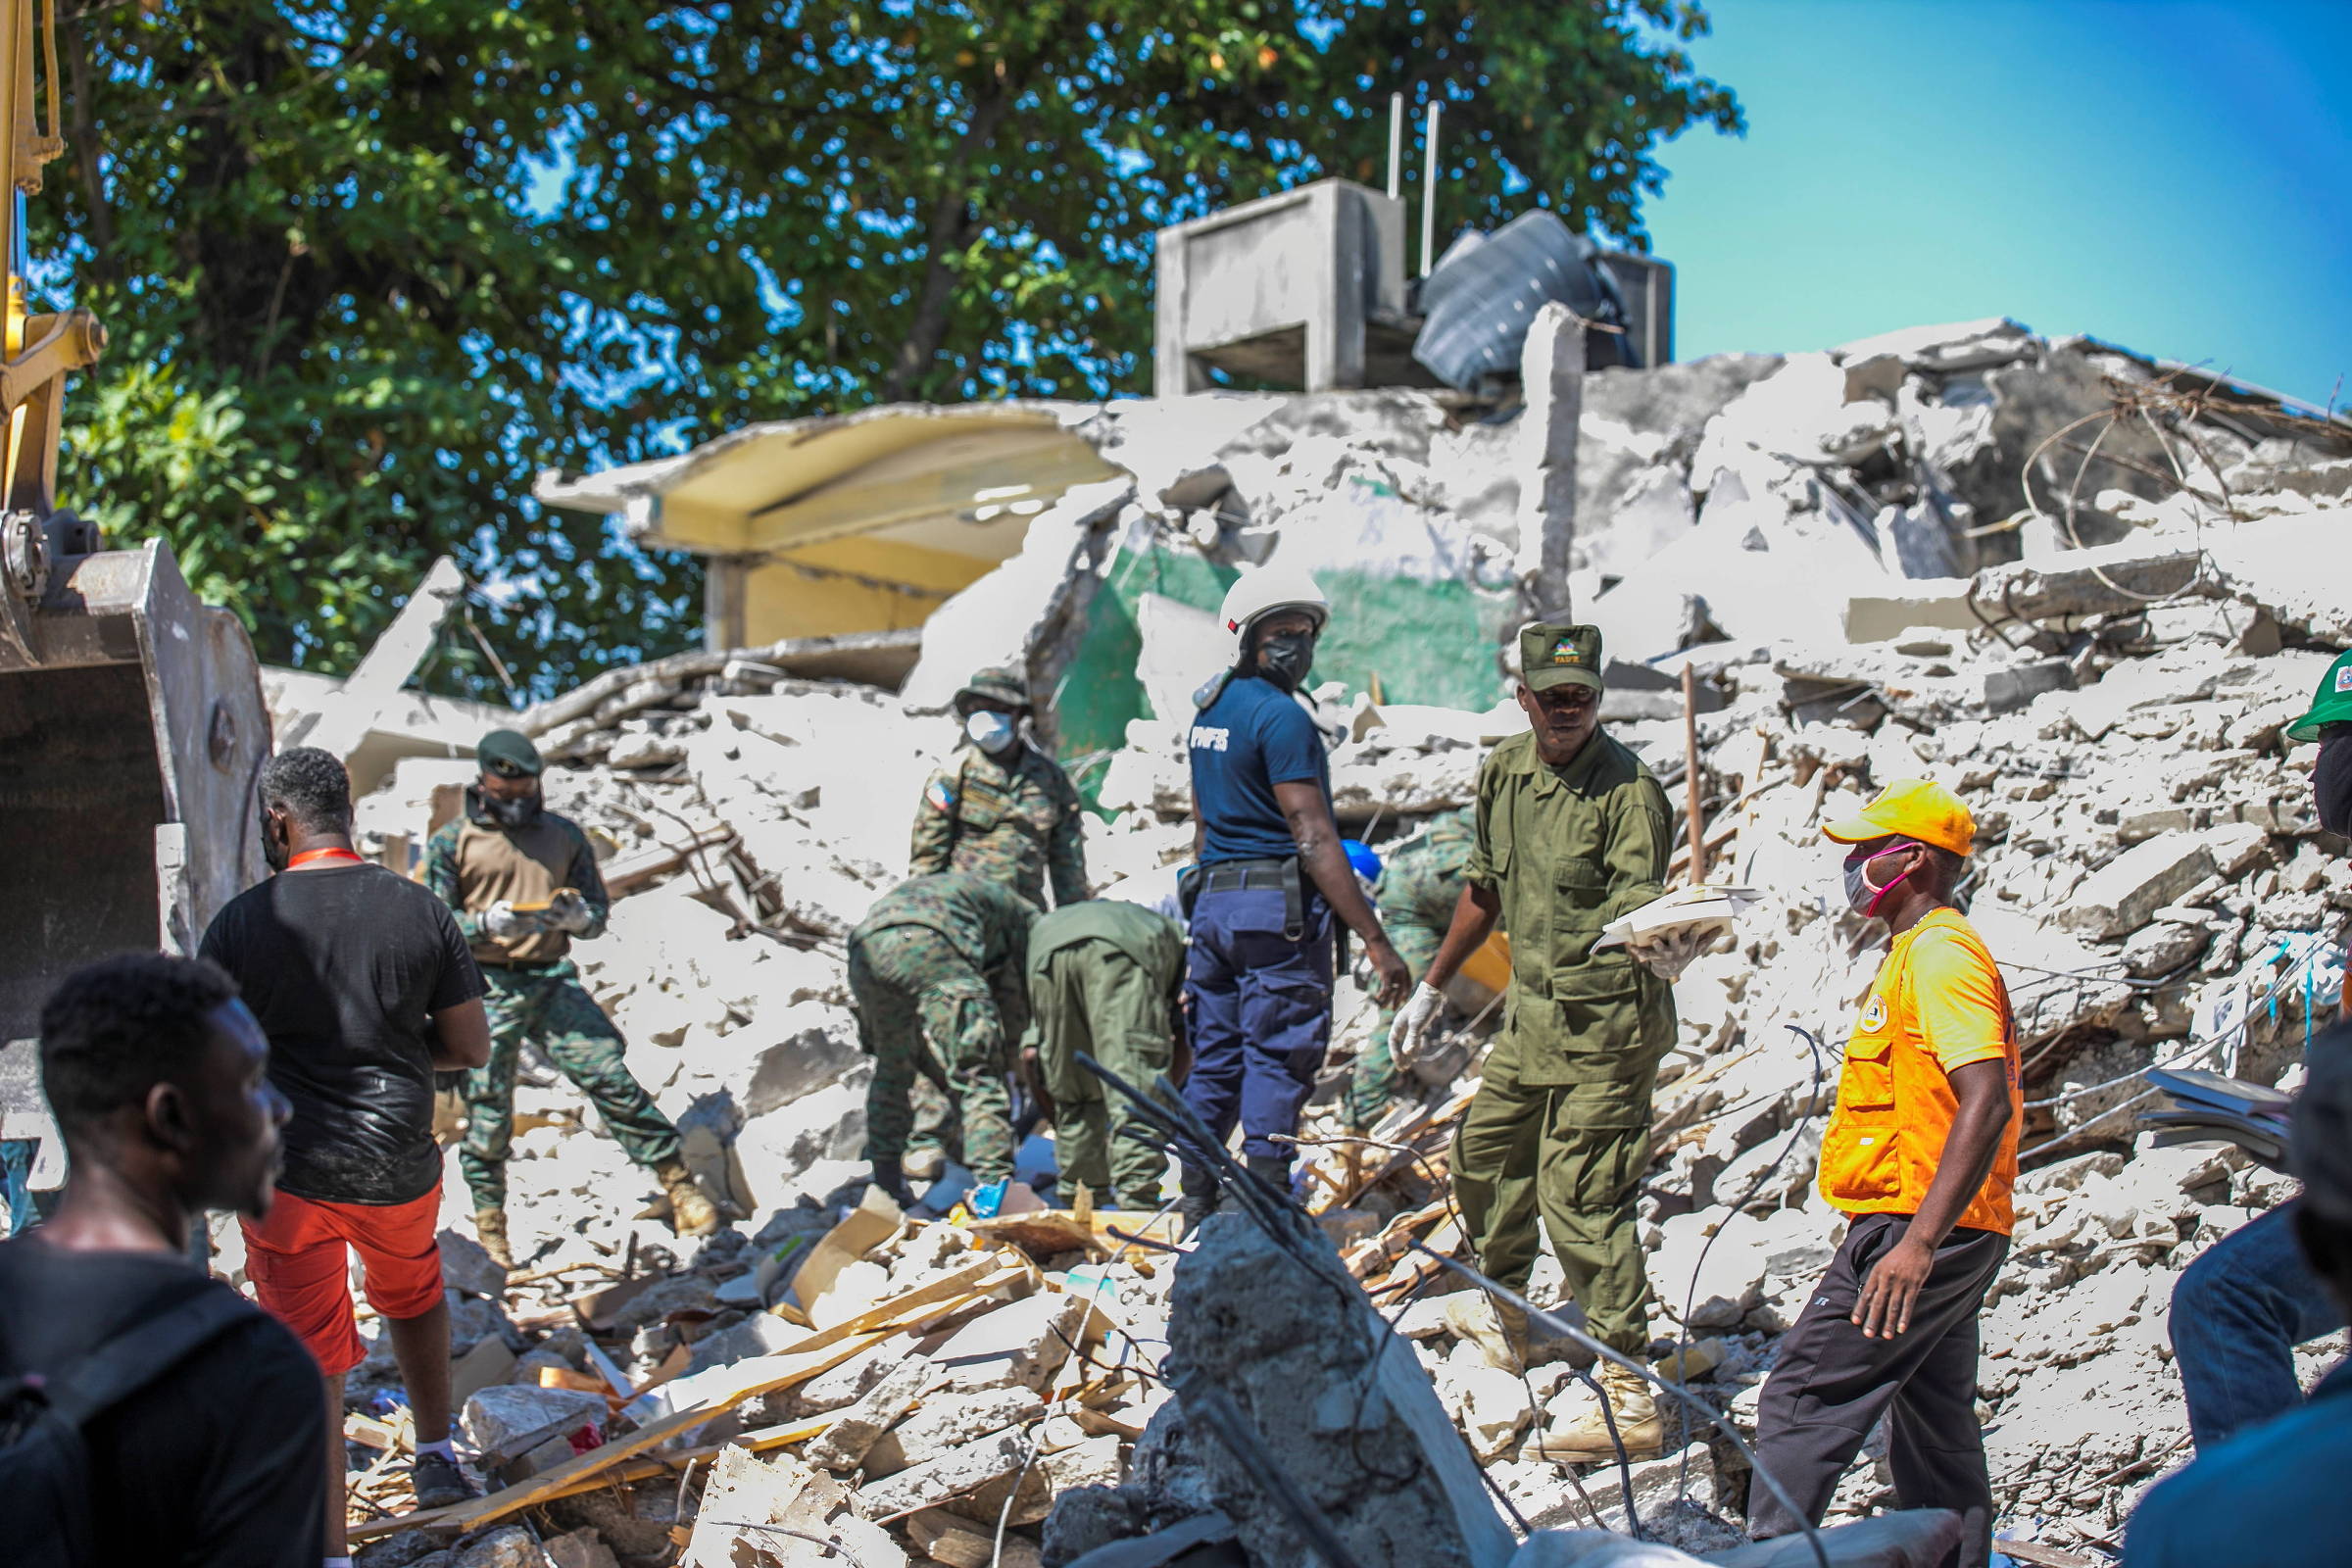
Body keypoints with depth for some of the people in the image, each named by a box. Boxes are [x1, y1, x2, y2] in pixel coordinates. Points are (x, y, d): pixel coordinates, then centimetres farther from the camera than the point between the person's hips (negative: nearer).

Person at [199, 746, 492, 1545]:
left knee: (309, 1358, 6)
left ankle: (328, 1546, 7)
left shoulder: (241, 923, -12)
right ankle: (437, 1456, 39)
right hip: (401, 1165, 3)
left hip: (288, 1172, -3)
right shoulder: (421, 911, -6)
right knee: (412, 1293, 32)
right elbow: (472, 1046, 0)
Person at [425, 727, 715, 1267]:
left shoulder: (564, 835, 13)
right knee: (487, 1111, 2)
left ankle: (680, 1186, -6)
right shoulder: (452, 843, 5)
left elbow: (598, 917, 15)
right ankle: (489, 1230, 17)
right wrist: (486, 924, -18)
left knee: (611, 1078, -11)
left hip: (553, 980, 1)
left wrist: (580, 917, -9)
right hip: (486, 990, -1)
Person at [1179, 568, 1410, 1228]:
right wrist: (1377, 941, -19)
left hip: (1213, 903, 9)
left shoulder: (1209, 709, 14)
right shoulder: (1280, 716, -13)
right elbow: (1314, 842, -19)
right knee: (1278, 1061, -4)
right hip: (1278, 907, -8)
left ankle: (1197, 1211, 19)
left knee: (1215, 1060, 14)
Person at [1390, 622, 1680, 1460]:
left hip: (1605, 1021, -8)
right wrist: (1430, 989, 23)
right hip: (1533, 1012, 8)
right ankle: (1501, 1311, 48)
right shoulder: (1504, 771, 5)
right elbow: (1484, 888, 17)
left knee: (1579, 1193, -11)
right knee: (1486, 1148, 23)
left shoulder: (1626, 787, -18)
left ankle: (1625, 1393, -5)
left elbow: (1640, 911, -26)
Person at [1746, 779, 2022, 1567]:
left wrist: (1917, 1242, -32)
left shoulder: (1939, 955, -16)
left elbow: (1987, 1102, -27)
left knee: (1803, 1396, -7)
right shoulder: (1920, 951, 18)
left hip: (1916, 1224, -11)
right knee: (1932, 1420, 15)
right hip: (1937, 1232, 11)